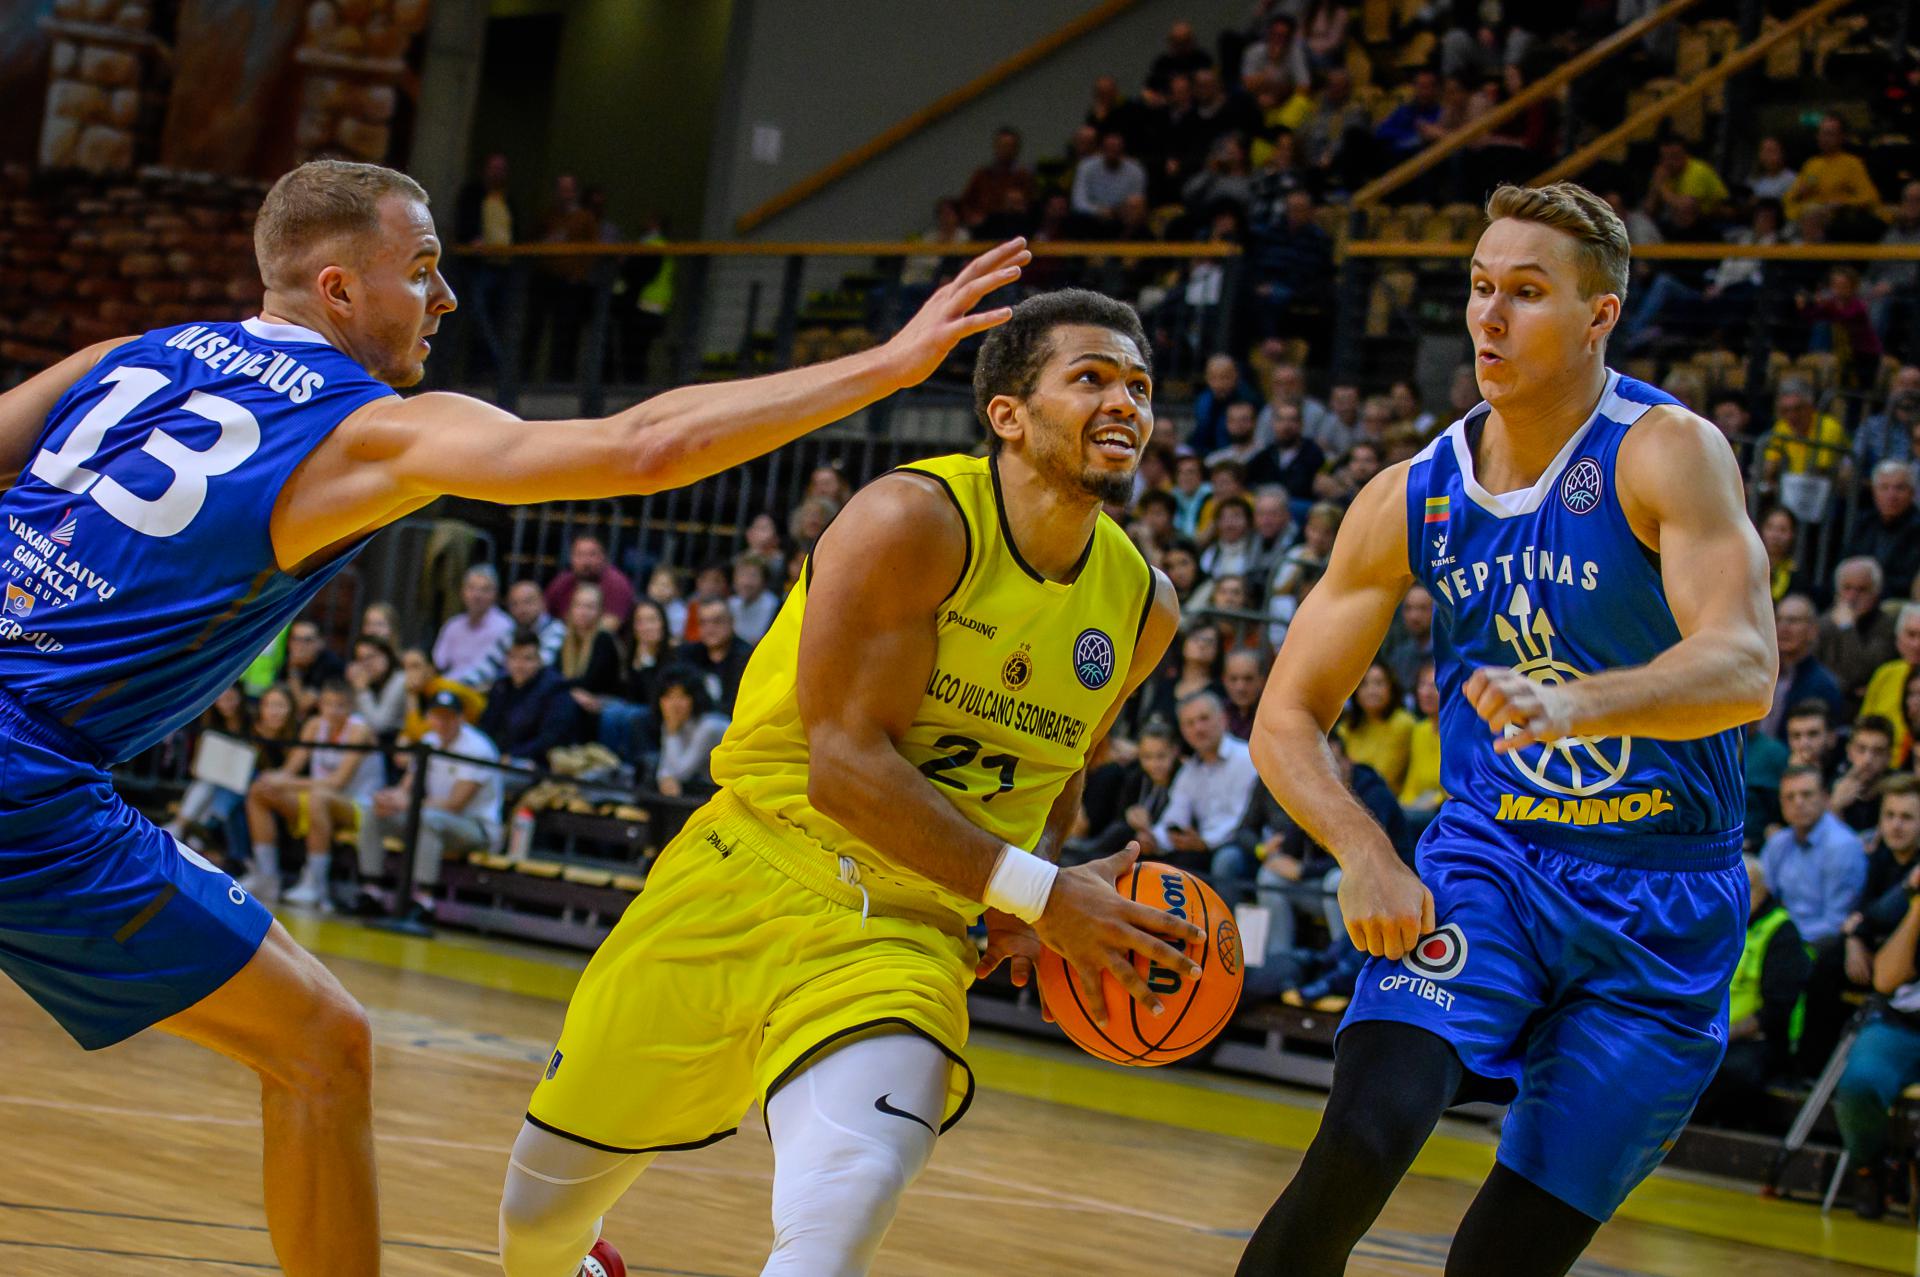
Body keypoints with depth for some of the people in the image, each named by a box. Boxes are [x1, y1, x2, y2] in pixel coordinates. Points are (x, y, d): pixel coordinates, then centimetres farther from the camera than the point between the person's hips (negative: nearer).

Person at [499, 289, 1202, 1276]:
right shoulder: (913, 521, -16)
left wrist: (1030, 910, 0)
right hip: (750, 879, -3)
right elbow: (845, 761, -21)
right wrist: (1036, 892, -23)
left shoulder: (1142, 607, 3)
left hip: (906, 933, 3)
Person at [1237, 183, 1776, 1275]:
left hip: (1664, 909, -2)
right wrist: (1362, 850, -15)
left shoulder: (1668, 452, -14)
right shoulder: (1413, 499, 0)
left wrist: (1578, 705, -47)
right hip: (1489, 858, 2)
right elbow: (1288, 715, 5)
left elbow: (1744, 669, -28)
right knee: (1365, 1141, -23)